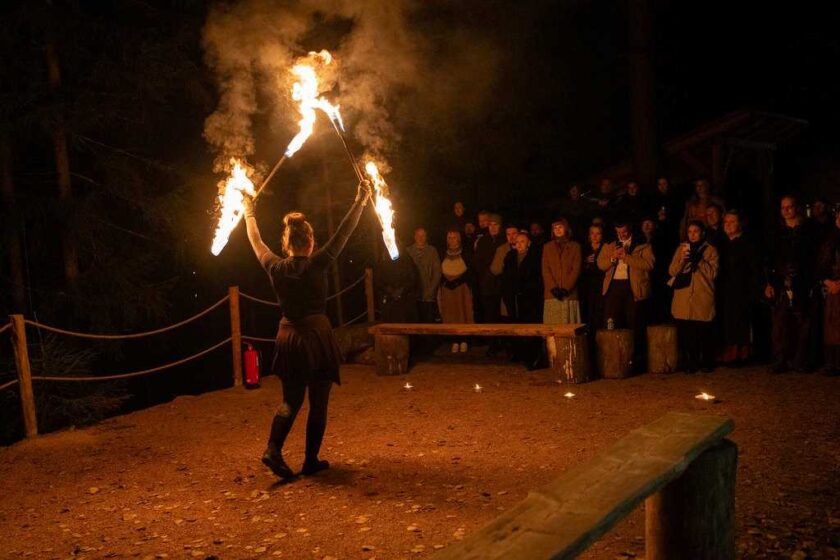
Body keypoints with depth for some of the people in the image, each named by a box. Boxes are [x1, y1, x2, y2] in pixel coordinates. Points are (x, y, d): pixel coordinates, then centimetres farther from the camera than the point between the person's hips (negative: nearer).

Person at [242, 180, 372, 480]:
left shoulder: (275, 268, -3)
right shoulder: (316, 265, -13)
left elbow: (256, 242, 15)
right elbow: (344, 232, -9)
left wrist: (249, 214, 31)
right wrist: (361, 200, -2)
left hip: (288, 338, 4)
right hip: (317, 337, -4)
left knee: (291, 400, 16)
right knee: (318, 403, 8)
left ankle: (273, 449, -2)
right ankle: (311, 461, 14)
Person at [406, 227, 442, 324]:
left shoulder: (432, 251, 6)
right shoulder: (408, 251, 6)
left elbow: (437, 272, 3)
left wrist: (430, 290, -5)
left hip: (429, 296, 0)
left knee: (429, 321, -3)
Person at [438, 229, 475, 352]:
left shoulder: (465, 254, -1)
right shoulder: (444, 254, 7)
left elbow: (471, 272, -2)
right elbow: (440, 272, 10)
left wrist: (457, 281, -10)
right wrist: (445, 282, -3)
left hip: (462, 288, -2)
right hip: (447, 289, 2)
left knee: (463, 313, -3)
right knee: (450, 314, 0)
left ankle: (464, 341, 4)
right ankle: (455, 341, 5)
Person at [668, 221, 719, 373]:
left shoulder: (710, 250, 8)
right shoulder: (681, 249, 17)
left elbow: (712, 272, -4)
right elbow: (672, 271, 8)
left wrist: (698, 258, -12)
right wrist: (682, 259, -9)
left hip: (703, 300, -2)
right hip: (683, 301, 2)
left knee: (703, 333, -6)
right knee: (684, 333, -4)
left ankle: (706, 363, 10)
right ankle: (689, 363, 9)